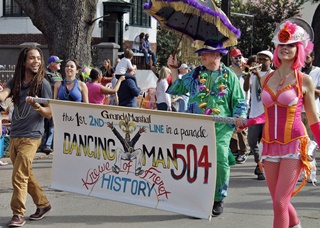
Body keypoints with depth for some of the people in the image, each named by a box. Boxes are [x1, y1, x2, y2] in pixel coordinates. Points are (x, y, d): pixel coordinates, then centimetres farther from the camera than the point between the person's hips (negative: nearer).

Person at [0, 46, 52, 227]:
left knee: (19, 176, -10)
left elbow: (50, 113, -7)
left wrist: (38, 108, -28)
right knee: (26, 174, 14)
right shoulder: (15, 81, 6)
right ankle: (43, 204, 29)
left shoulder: (43, 84, -7)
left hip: (31, 137, -6)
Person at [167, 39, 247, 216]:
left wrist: (239, 117, -9)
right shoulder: (195, 74, 14)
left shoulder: (229, 76, 6)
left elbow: (239, 102, 7)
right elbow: (176, 89, 19)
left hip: (221, 128, -3)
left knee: (220, 161, -8)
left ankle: (218, 199, 7)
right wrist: (173, 70, 11)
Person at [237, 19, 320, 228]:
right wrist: (247, 123, 5)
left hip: (294, 146, -5)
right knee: (280, 202, 12)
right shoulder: (266, 79, 9)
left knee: (280, 202, -11)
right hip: (270, 146, 5)